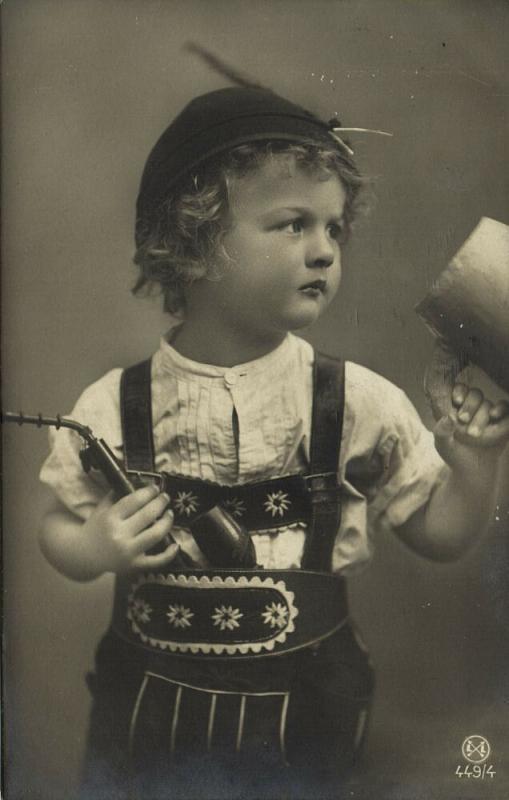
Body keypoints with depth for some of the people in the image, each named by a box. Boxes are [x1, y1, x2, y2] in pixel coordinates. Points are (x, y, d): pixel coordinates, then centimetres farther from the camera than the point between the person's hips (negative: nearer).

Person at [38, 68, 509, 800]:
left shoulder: (361, 403, -11)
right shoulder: (116, 408, -11)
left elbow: (440, 535, -2)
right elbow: (60, 526, 1)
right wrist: (91, 550, -20)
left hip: (306, 719, 0)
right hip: (148, 713, 1)